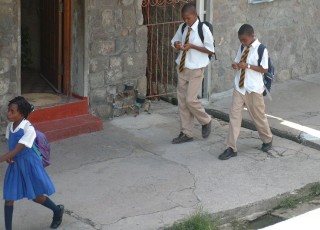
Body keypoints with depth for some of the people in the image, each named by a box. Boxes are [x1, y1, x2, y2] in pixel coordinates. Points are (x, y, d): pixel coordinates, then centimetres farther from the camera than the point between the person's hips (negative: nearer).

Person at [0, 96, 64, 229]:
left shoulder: (28, 129, -26)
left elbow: (16, 150, -30)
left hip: (29, 165, -6)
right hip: (15, 165, 6)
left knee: (36, 196, 13)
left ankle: (58, 210, 41)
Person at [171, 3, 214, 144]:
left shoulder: (203, 29, -14)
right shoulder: (182, 28, 3)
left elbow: (210, 50, -13)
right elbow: (174, 41, 17)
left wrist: (192, 46, -22)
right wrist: (177, 44, -8)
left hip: (196, 69, -6)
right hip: (182, 68, 6)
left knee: (190, 100, -10)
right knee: (182, 101, 8)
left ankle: (206, 121, 18)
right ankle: (186, 133, 17)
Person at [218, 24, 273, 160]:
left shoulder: (261, 49, -12)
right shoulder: (242, 48, 6)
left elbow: (264, 69, -14)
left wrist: (248, 66, -23)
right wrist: (236, 65, -9)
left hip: (254, 89, -5)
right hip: (239, 87, 5)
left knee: (258, 116, 10)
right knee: (234, 115, -2)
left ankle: (267, 140, 35)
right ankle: (231, 148, 0)